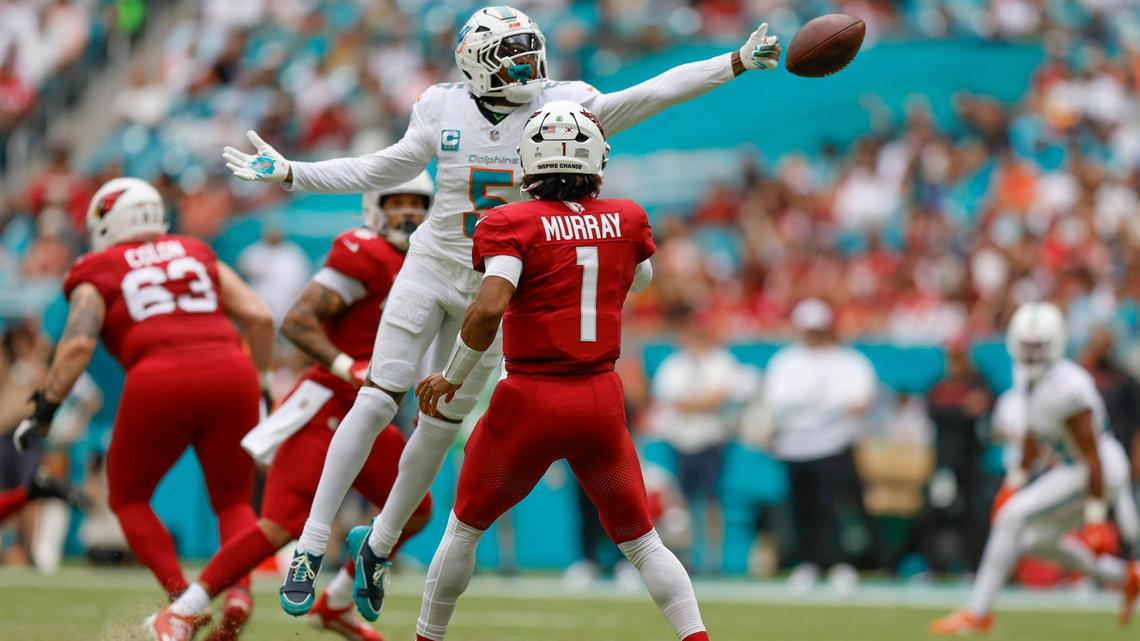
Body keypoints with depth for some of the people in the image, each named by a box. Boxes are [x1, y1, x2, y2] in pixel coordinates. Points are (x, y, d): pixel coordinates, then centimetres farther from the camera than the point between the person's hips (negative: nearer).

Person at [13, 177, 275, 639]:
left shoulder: (98, 274, 14)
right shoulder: (199, 256, 25)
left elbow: (78, 342, -3)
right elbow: (260, 317, 15)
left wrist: (45, 409, 1)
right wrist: (259, 385, 25)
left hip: (160, 381, -3)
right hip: (230, 373, 3)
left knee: (129, 498, 20)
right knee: (233, 500, 21)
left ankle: (181, 596, 0)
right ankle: (240, 587, -7)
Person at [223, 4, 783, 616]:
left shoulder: (559, 107, -7)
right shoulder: (443, 109, -4)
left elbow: (649, 95, -12)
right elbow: (382, 171, 8)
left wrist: (735, 62, -18)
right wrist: (288, 173, 5)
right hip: (431, 268, -1)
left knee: (440, 427, 6)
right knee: (377, 402, -8)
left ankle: (380, 542, 26)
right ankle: (311, 546, -4)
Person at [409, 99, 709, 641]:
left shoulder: (511, 224, -9)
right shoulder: (627, 221, 4)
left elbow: (490, 307, -22)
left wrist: (452, 377, -9)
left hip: (531, 401, -3)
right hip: (602, 401, 3)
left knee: (465, 528, 19)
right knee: (640, 541, 16)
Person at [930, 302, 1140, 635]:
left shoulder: (1067, 389, -28)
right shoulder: (1027, 378, -1)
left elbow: (1093, 456, -24)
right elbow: (1035, 434, 16)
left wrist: (1095, 517, -23)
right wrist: (1016, 480, 21)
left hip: (1091, 475, -10)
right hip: (1070, 468, 10)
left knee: (1013, 517, -17)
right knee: (1040, 541, 23)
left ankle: (978, 613, -11)